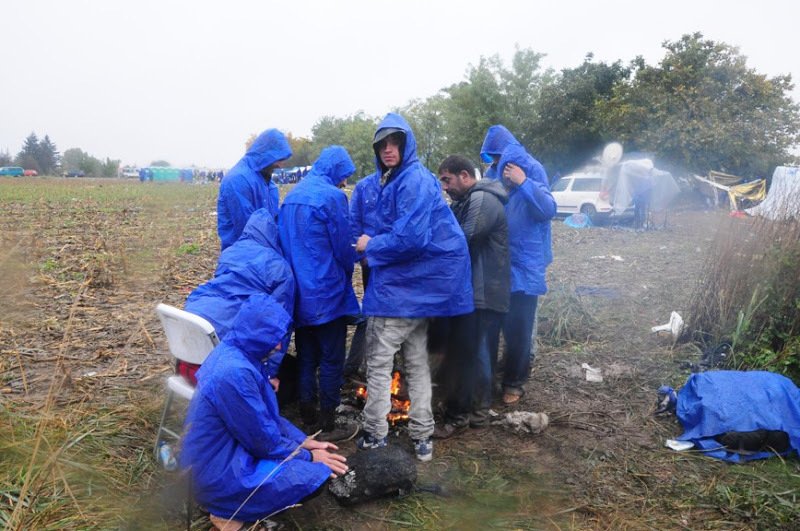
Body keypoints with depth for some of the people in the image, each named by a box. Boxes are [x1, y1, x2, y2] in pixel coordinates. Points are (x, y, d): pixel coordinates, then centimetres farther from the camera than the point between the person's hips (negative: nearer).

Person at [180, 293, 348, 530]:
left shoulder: (233, 351, 0)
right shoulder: (235, 373, -30)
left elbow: (266, 414, 12)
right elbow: (264, 441, -19)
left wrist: (301, 440, 6)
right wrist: (308, 456, -5)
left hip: (226, 448, 10)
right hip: (218, 474, -10)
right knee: (316, 476, -11)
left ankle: (232, 505, 11)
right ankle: (229, 510, -3)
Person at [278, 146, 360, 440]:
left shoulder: (292, 195, 9)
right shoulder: (332, 196, -14)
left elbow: (284, 241, 13)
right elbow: (344, 247, -10)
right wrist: (345, 277, 8)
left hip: (299, 292, 7)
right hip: (327, 293, -7)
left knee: (306, 357, 16)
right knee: (331, 360, 4)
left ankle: (307, 416, 25)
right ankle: (328, 422, 11)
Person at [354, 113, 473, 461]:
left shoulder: (414, 180, -17)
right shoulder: (393, 180, 14)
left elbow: (410, 237, -26)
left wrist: (371, 246, -12)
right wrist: (374, 246, 4)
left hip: (401, 286, -10)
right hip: (421, 281, 10)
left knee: (379, 360, 0)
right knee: (416, 360, 14)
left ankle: (375, 436, 11)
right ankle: (422, 437, 23)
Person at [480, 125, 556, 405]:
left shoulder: (532, 169, -10)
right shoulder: (493, 173, 5)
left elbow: (548, 210, -20)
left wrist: (523, 182, -27)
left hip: (525, 261, -5)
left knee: (518, 324, 0)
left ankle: (514, 383, 15)